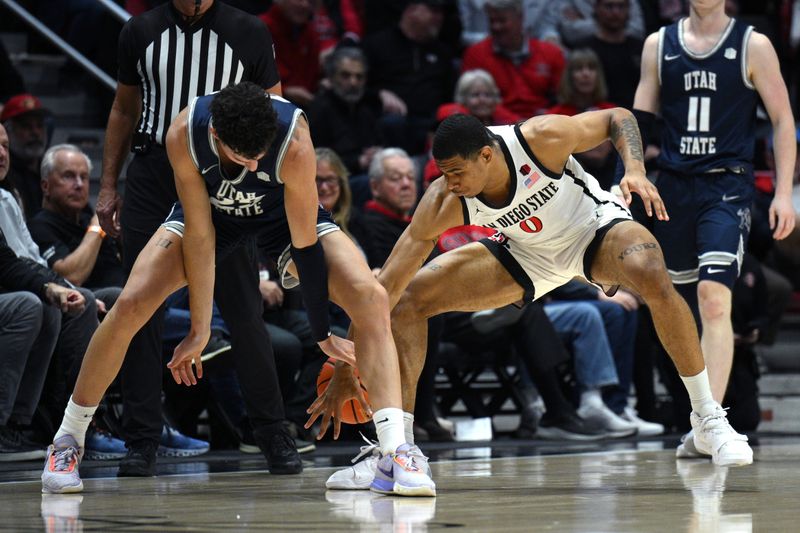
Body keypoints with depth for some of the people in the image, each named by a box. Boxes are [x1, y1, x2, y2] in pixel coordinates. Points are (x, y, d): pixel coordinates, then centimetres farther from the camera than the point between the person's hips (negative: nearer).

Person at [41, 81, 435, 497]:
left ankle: (396, 452, -23)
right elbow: (199, 234, -24)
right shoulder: (184, 134, -34)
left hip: (284, 214, -1)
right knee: (130, 305, -17)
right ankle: (67, 441, 1)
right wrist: (199, 330, -19)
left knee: (371, 299, -23)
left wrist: (322, 334, -18)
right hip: (212, 210, 1)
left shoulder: (294, 142, -39)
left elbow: (305, 245, -28)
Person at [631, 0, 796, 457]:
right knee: (685, 307, 9)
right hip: (674, 186, 4)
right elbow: (640, 120, 14)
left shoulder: (752, 46, 1)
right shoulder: (659, 45, 10)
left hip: (728, 184, -4)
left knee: (713, 294, -21)